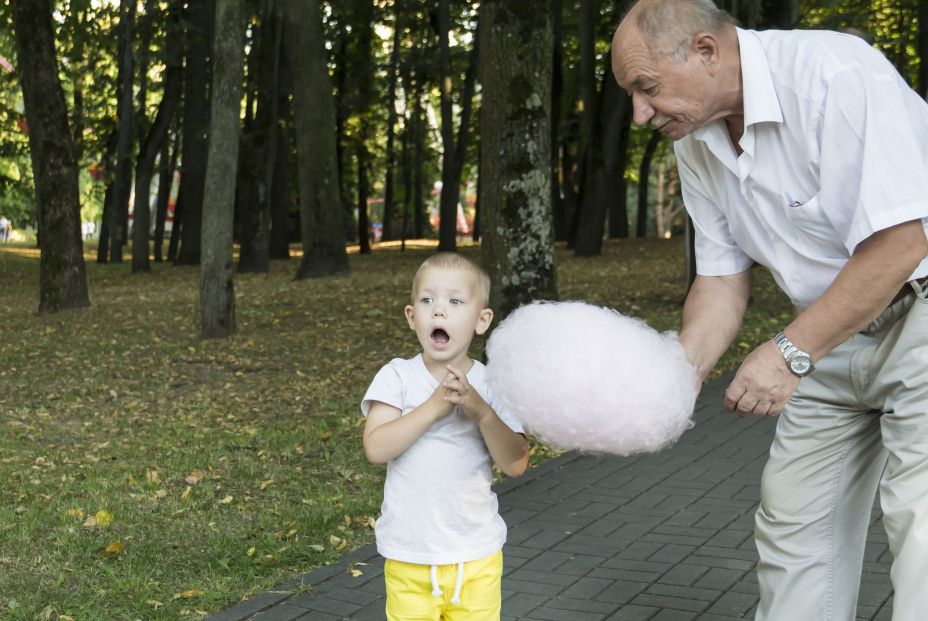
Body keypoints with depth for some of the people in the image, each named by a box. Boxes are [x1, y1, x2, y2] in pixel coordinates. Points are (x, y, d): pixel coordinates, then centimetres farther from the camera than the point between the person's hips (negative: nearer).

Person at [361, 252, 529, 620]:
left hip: (476, 555, 1)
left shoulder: (490, 384, -4)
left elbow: (515, 464, -10)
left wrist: (480, 410, -23)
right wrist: (434, 406, -25)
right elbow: (376, 448, -18)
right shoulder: (397, 377, -7)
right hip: (409, 556, -1)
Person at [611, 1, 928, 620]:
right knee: (792, 520, 10)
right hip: (832, 337, 8)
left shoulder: (837, 76, -26)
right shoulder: (696, 143, -1)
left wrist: (790, 354, -25)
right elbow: (722, 279, 5)